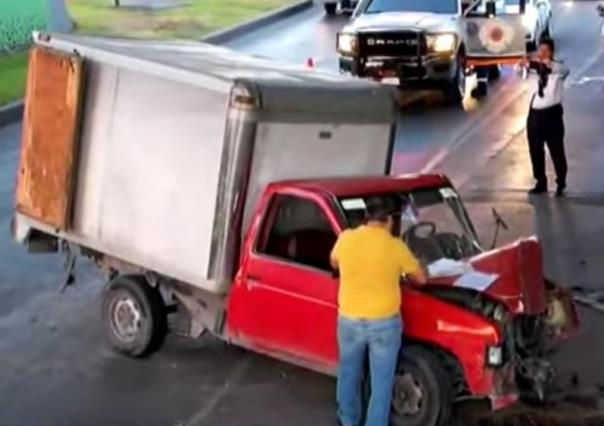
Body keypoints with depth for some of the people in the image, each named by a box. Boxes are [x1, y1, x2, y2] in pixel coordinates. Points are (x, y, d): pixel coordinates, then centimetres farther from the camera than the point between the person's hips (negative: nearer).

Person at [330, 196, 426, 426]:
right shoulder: (395, 246, -12)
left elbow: (334, 263, 16)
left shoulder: (345, 239, -6)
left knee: (349, 375, 22)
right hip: (385, 322, -3)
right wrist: (402, 270, 23)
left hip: (349, 320, 3)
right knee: (381, 382, 9)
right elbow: (421, 278, 2)